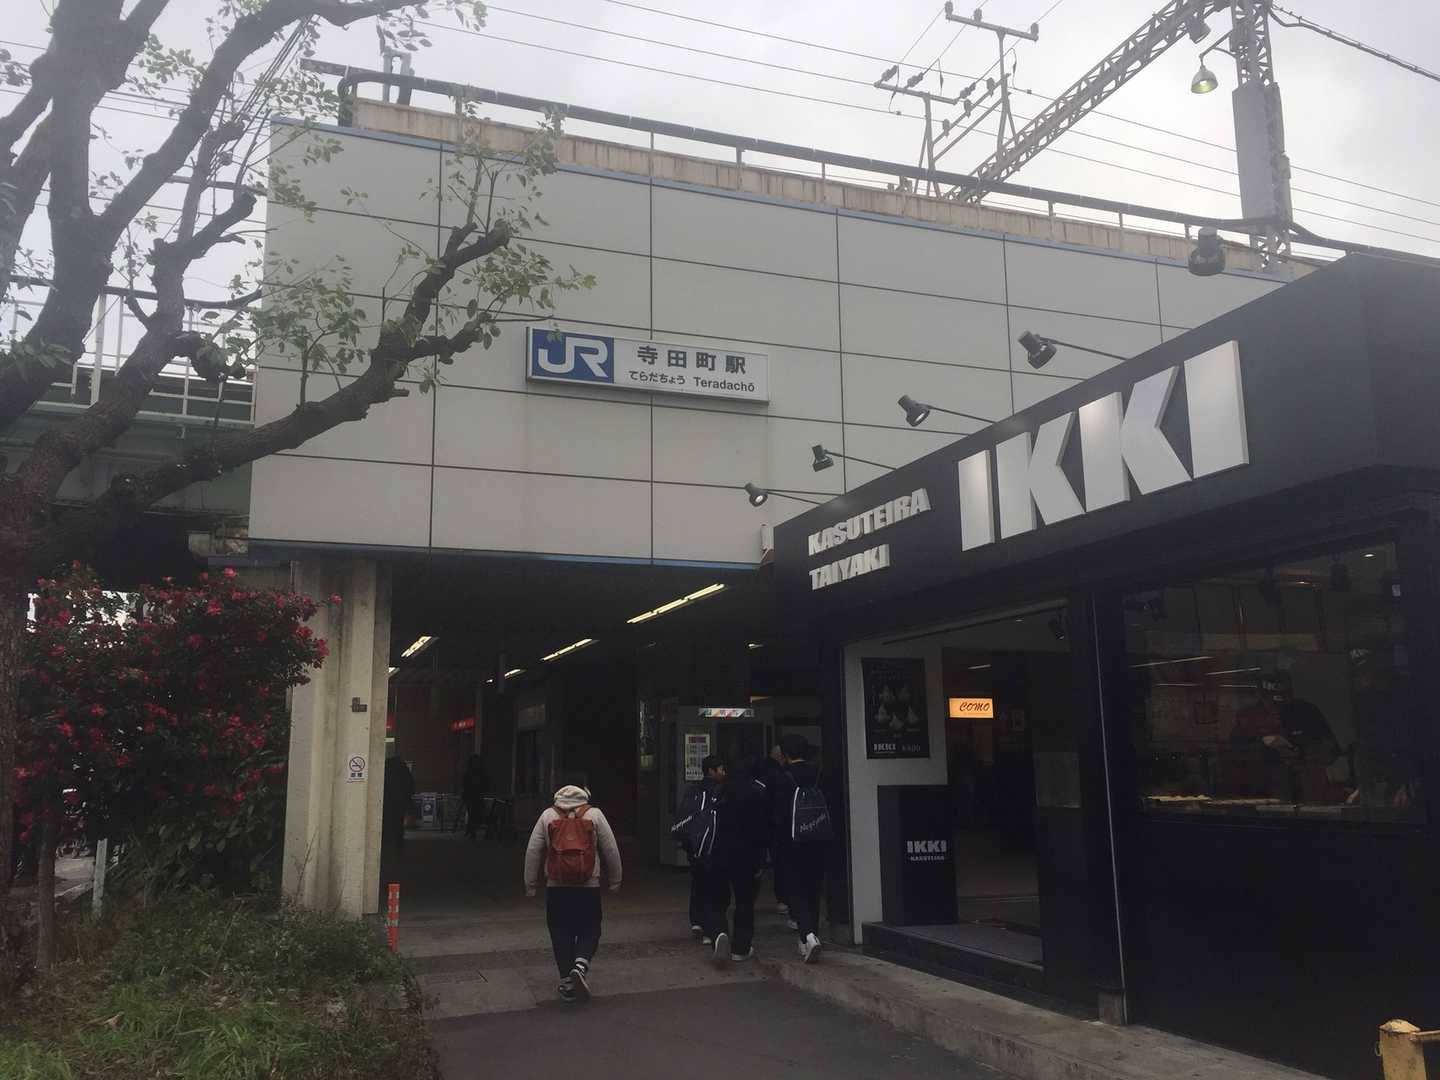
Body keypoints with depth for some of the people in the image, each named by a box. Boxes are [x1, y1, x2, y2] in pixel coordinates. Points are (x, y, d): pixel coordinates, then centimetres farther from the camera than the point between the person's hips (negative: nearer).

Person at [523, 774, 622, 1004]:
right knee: (589, 931, 11)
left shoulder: (548, 815, 2)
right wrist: (615, 881, 14)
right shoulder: (594, 814, -1)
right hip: (589, 887, -1)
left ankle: (567, 983, 12)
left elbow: (533, 852, 3)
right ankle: (581, 964, -12)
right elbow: (611, 850, 2)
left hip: (556, 888, 1)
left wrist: (530, 884, 11)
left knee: (561, 934, 11)